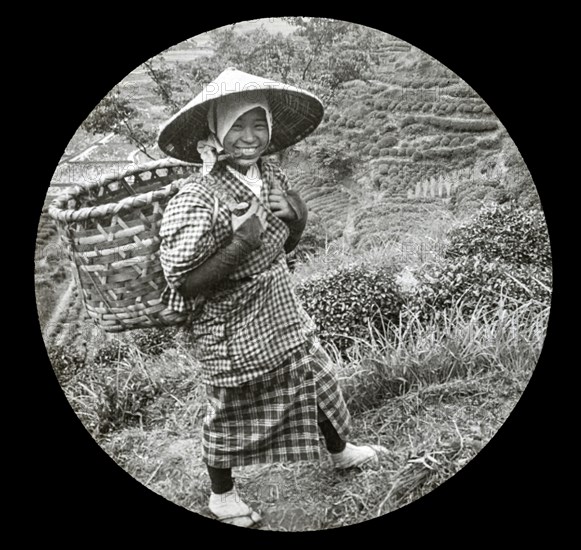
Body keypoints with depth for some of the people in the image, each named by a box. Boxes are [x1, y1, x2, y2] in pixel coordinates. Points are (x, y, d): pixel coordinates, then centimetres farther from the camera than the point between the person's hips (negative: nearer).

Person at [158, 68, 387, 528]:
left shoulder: (273, 177, -2)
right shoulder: (196, 201, -24)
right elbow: (183, 287, -23)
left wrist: (299, 217, -11)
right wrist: (240, 242, -31)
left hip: (284, 315, 7)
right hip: (235, 334, -7)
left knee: (318, 379, 23)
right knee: (231, 416, 13)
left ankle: (341, 451, 52)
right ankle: (221, 494, 41)